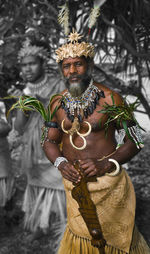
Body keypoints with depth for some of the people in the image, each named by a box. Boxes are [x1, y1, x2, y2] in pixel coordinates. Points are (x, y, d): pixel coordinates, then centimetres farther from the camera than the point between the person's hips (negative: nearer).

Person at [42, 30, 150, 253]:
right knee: (80, 235, 17)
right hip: (74, 182, 3)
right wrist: (61, 163, -11)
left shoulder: (110, 99, -11)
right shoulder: (58, 103, 2)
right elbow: (49, 141, 9)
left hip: (107, 182, -3)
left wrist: (106, 164, -22)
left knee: (115, 235, 13)